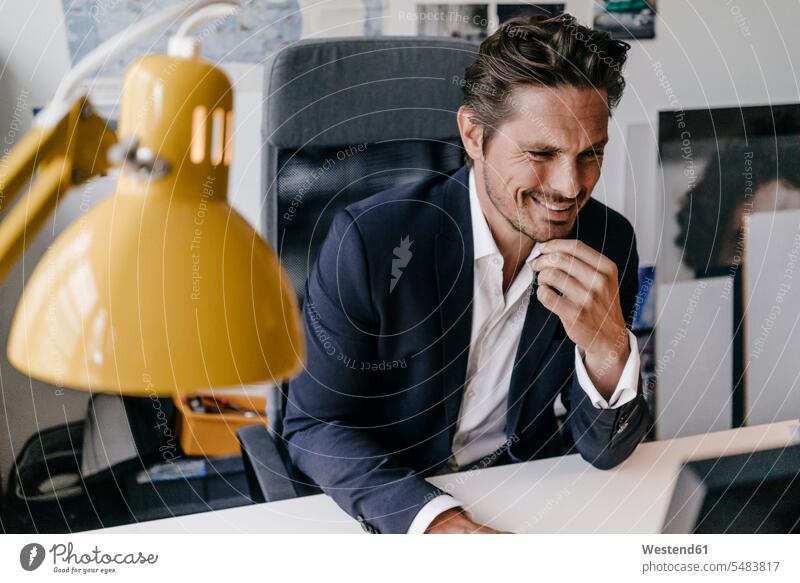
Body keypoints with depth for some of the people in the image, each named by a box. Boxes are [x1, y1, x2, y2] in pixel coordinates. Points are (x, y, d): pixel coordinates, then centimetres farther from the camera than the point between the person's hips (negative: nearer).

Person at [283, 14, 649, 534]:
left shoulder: (608, 243, -10)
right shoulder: (368, 238, -19)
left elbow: (605, 451, -6)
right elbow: (314, 426, -14)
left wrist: (608, 347, -27)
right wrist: (431, 517, -31)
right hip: (394, 506, -4)